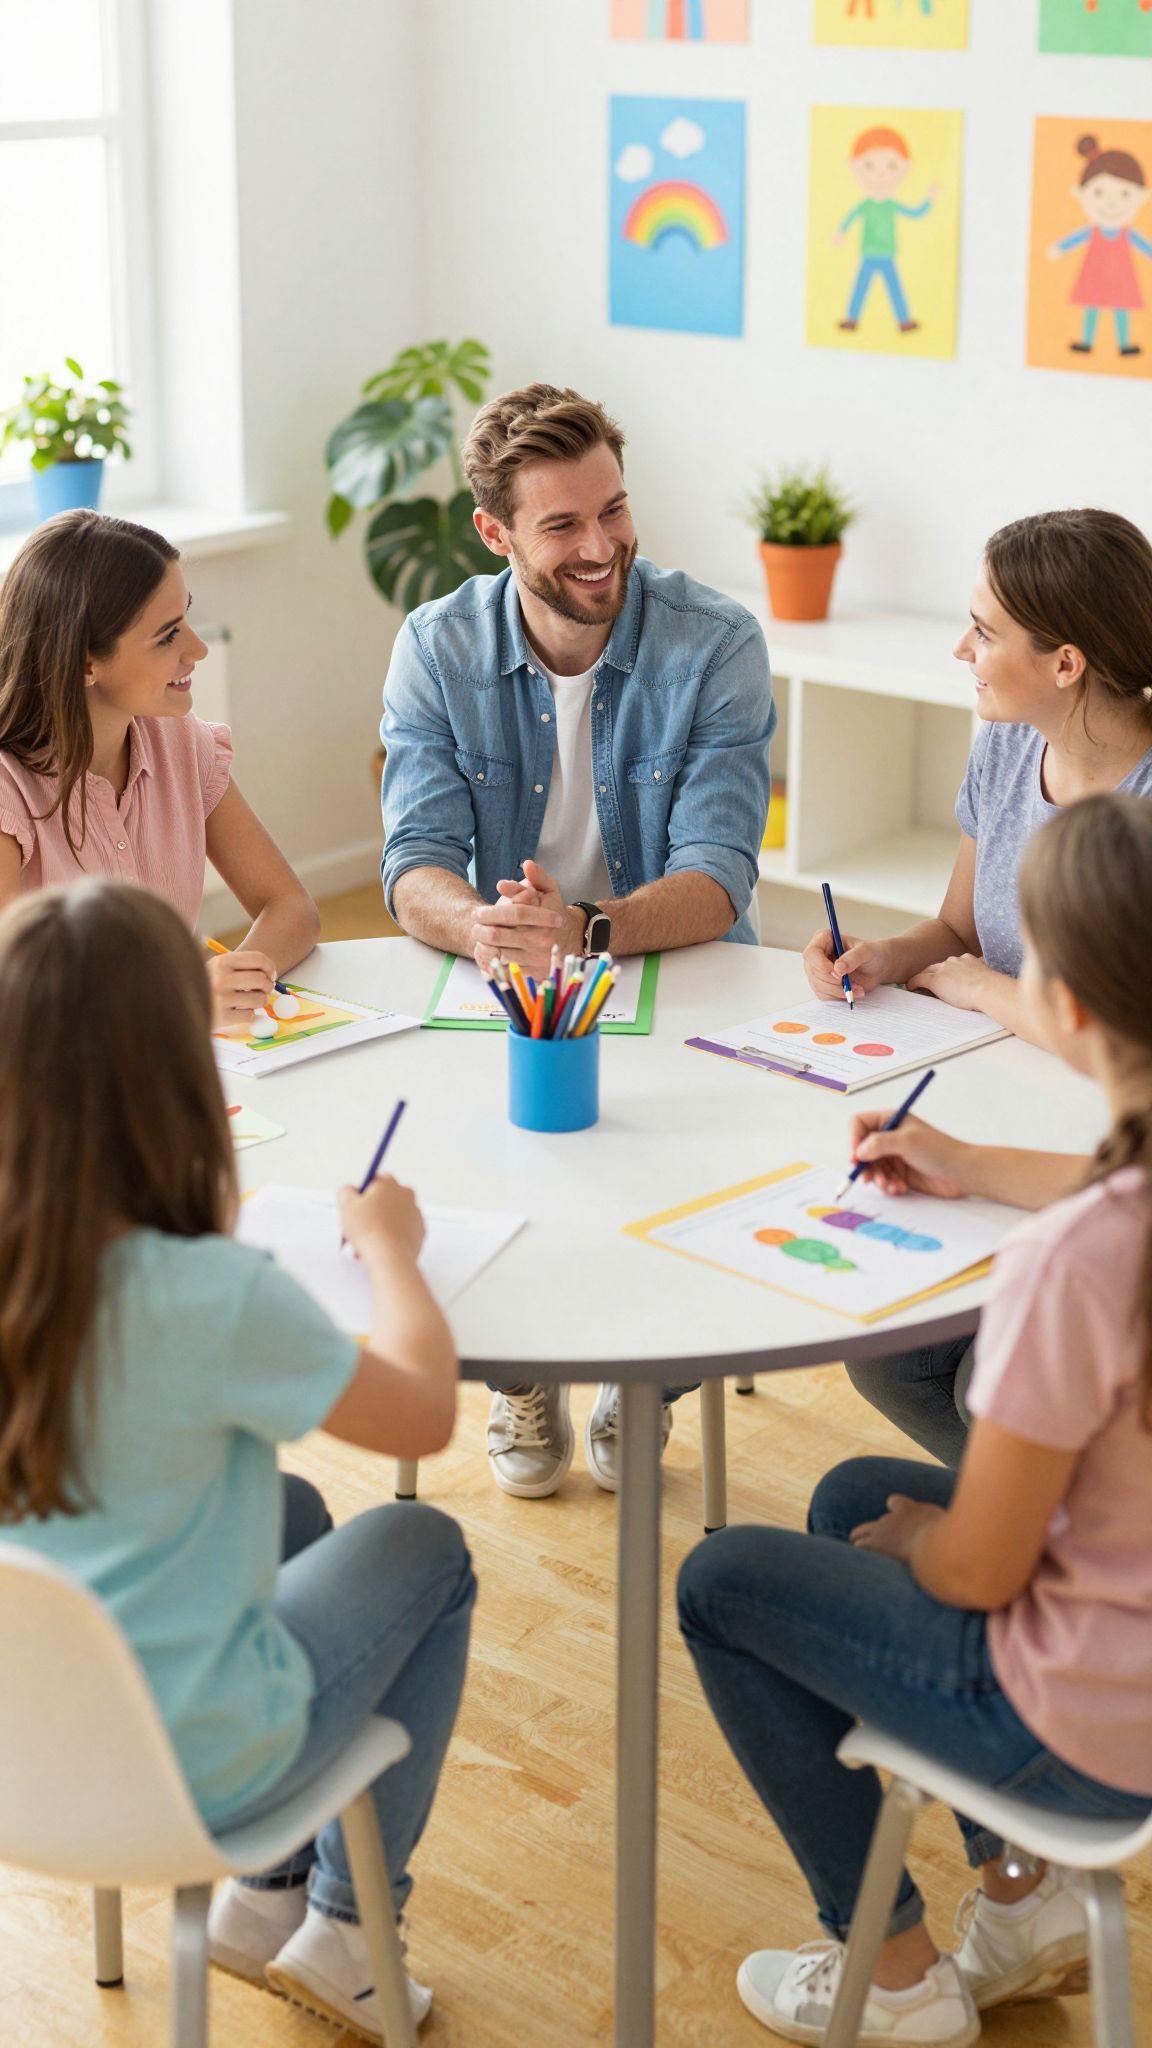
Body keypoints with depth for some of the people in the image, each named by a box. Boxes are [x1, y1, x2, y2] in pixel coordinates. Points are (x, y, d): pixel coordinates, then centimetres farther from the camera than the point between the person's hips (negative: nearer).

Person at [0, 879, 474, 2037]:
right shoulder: (209, 1298, -31)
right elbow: (425, 1416, -14)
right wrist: (390, 1247, 2)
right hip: (181, 1771, -6)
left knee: (291, 1509, 29)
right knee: (424, 1548, 20)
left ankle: (264, 1894, 35)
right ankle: (343, 1928, 28)